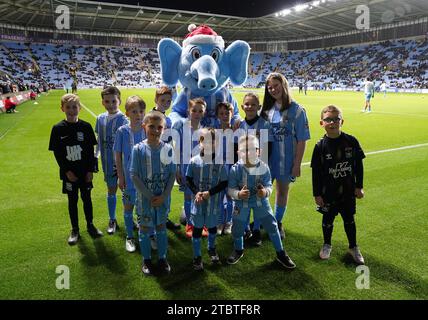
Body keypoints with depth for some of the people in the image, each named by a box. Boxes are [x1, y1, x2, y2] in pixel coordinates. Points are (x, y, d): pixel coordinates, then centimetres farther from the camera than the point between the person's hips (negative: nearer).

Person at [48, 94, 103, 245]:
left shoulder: (86, 127, -7)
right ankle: (75, 230, 26)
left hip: (85, 171, 0)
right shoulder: (58, 129, -8)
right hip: (69, 173, 0)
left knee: (87, 198, 13)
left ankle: (90, 225, 31)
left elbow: (91, 150, -2)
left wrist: (90, 170, -6)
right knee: (72, 200, 11)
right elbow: (56, 153, -5)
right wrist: (67, 171, -10)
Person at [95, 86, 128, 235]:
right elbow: (99, 140, 11)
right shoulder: (100, 118, 1)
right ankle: (112, 220, 31)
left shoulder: (124, 120, -13)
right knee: (111, 189, 14)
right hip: (108, 162, 4)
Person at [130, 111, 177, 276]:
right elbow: (134, 175, -10)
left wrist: (163, 196, -11)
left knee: (161, 228, 16)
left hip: (163, 198, 1)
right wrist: (150, 197, -14)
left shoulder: (168, 149, -7)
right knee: (145, 229, 12)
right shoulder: (138, 149, -11)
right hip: (145, 198, -1)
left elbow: (173, 174, -3)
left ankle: (162, 258, 34)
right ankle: (146, 260, 32)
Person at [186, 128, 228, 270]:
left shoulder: (220, 162, -11)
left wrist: (210, 193, -17)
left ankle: (211, 249, 48)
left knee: (212, 227, 21)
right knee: (197, 229, 9)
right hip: (198, 203, 0)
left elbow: (224, 183, -6)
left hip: (214, 203, 1)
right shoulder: (194, 161, -9)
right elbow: (188, 179, 0)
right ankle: (197, 256, 28)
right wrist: (196, 192, -15)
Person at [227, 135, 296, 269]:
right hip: (242, 202, 0)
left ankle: (280, 253, 25)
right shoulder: (236, 169, -19)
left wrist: (265, 192, -35)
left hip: (260, 201, 0)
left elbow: (269, 186, -12)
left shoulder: (264, 167, -16)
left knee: (272, 226, 4)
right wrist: (238, 194, -35)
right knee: (237, 228, 11)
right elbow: (230, 189, -14)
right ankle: (238, 250, 42)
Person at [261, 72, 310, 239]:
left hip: (286, 160, -2)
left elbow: (302, 140, -9)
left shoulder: (296, 110, -10)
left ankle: (278, 223, 32)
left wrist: (297, 164, -11)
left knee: (282, 191, 13)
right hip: (266, 158, 3)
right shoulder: (266, 109, 2)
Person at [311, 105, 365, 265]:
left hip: (348, 190, 1)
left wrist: (359, 187, 1)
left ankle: (353, 247, 36)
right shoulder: (320, 146, -13)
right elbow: (316, 172, -8)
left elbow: (358, 165, 0)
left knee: (349, 219, 16)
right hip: (328, 192, -1)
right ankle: (327, 245, 38)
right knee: (328, 219, 16)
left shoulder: (351, 141, -9)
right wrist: (317, 194, -7)